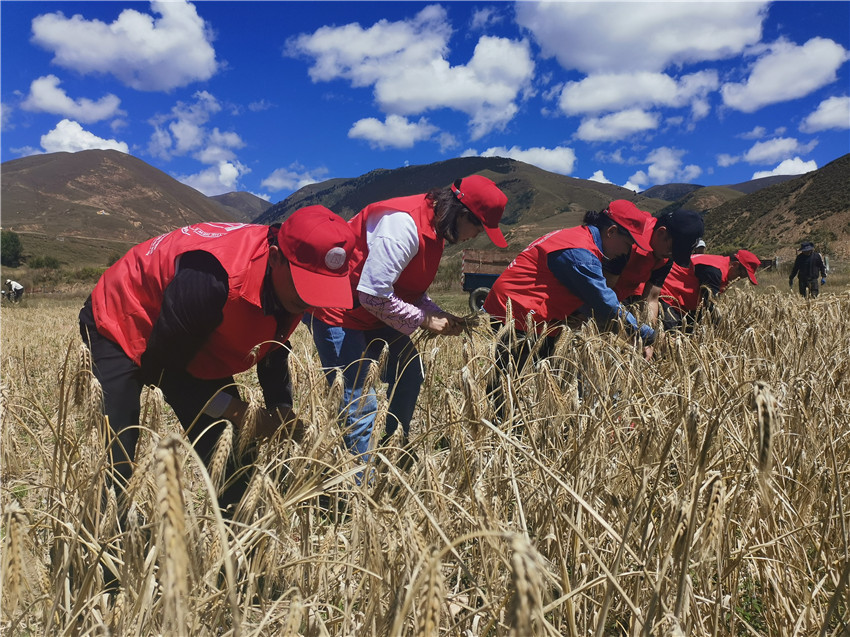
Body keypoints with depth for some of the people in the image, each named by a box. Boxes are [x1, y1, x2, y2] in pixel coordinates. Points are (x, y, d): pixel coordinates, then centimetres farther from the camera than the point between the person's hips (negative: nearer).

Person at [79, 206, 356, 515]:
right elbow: (158, 367, -27)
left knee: (232, 452, -1)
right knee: (120, 460, -16)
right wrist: (233, 409, -27)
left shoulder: (295, 287, -18)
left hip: (191, 347, 6)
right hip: (120, 327, -6)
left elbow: (273, 349, 2)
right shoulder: (215, 278, -41)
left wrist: (281, 408, -12)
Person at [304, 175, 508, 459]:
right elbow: (373, 295, -29)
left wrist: (440, 316, -4)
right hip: (338, 311, -10)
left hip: (380, 309, 10)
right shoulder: (403, 225, -27)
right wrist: (424, 320, -18)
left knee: (409, 376, 12)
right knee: (359, 404, -10)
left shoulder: (435, 229, 5)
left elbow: (413, 291, 12)